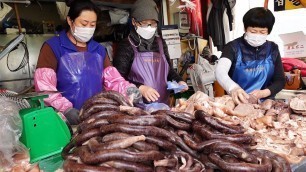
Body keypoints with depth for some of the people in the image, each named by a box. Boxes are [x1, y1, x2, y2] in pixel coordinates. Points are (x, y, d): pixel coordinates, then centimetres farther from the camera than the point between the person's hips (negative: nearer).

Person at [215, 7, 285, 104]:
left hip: (264, 102, 2)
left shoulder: (272, 49, 6)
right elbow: (220, 71, -23)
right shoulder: (233, 47, -5)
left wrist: (263, 93, -13)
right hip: (237, 102, -2)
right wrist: (233, 88, -43)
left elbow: (280, 80, 8)